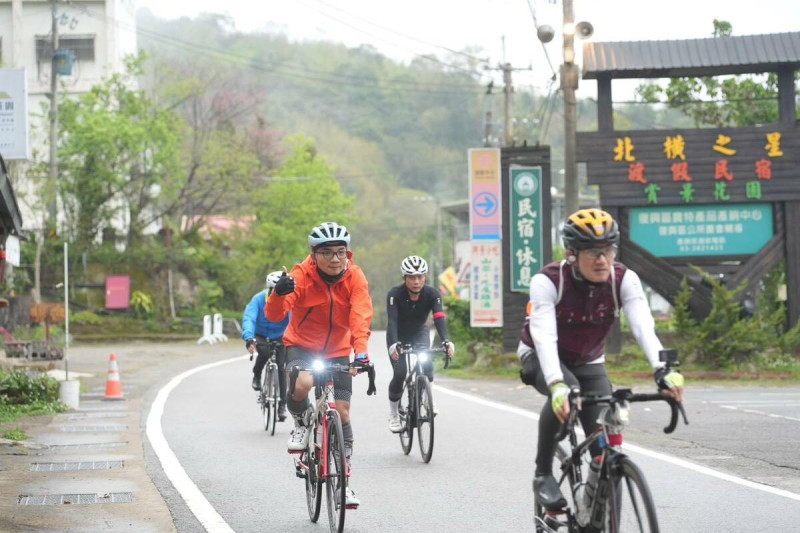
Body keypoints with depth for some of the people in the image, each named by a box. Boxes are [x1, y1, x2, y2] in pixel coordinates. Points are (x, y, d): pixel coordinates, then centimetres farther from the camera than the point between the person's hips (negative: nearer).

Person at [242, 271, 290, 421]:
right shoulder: (258, 299, -25)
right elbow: (248, 318, -37)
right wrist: (248, 338, -54)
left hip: (279, 338, 1)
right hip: (260, 335, -1)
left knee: (281, 367, -10)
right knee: (264, 352, -33)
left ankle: (282, 405, 1)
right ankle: (256, 376, -3)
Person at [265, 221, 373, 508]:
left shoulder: (355, 277, -15)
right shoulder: (302, 276, -20)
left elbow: (361, 315, -26)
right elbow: (275, 315, -30)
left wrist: (361, 351, -43)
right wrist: (279, 294, -53)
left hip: (338, 351, 2)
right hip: (301, 347, -2)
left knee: (342, 413, -3)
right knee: (301, 385, -35)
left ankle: (344, 481, 12)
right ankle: (301, 423, -1)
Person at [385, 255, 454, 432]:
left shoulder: (432, 294, -24)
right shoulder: (395, 294, -29)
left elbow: (439, 318, -35)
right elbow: (392, 321, -38)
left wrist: (446, 341, -52)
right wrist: (393, 344, -55)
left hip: (419, 333, 1)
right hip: (399, 336, -1)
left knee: (426, 363, -25)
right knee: (400, 374, -16)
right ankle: (393, 414, 4)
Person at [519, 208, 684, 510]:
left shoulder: (624, 280, -22)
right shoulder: (547, 281, -29)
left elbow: (643, 325, -36)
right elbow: (544, 336, -41)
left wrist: (662, 370, -54)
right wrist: (556, 384, -58)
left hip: (588, 361, 3)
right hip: (540, 357, -3)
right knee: (566, 392, -36)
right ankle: (543, 475, -18)